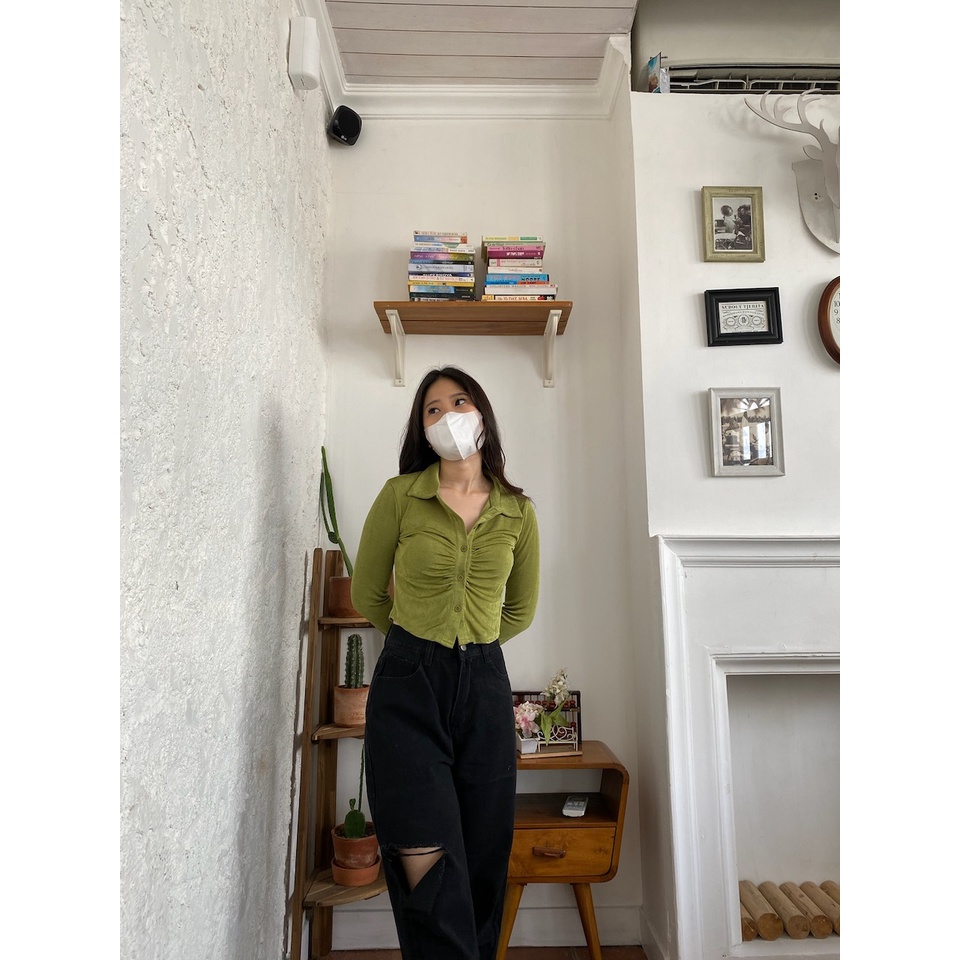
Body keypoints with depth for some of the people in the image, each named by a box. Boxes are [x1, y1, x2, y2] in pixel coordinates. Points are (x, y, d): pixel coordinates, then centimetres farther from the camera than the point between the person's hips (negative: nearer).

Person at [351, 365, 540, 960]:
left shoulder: (517, 511, 4)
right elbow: (367, 593, 10)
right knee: (428, 867, -5)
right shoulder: (399, 496, -2)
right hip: (408, 687, -2)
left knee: (484, 861, 10)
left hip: (485, 686, 2)